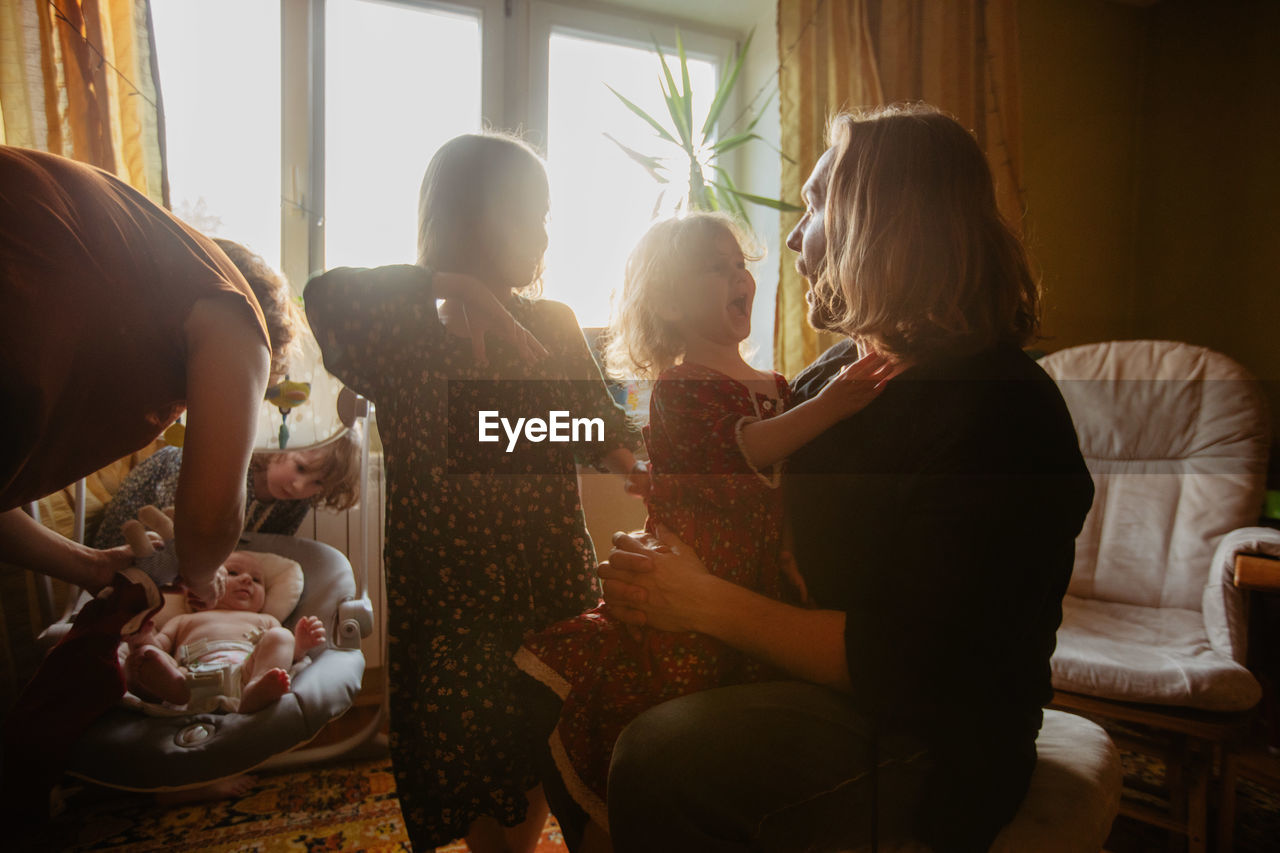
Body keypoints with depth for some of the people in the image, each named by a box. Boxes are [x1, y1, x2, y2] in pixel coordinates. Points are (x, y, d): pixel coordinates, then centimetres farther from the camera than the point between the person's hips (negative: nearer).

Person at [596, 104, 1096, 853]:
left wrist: (706, 605, -20)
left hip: (931, 738, -7)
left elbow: (906, 667, -23)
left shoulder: (999, 411, -19)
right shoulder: (838, 371, 8)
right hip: (806, 672, 8)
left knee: (661, 756, -28)